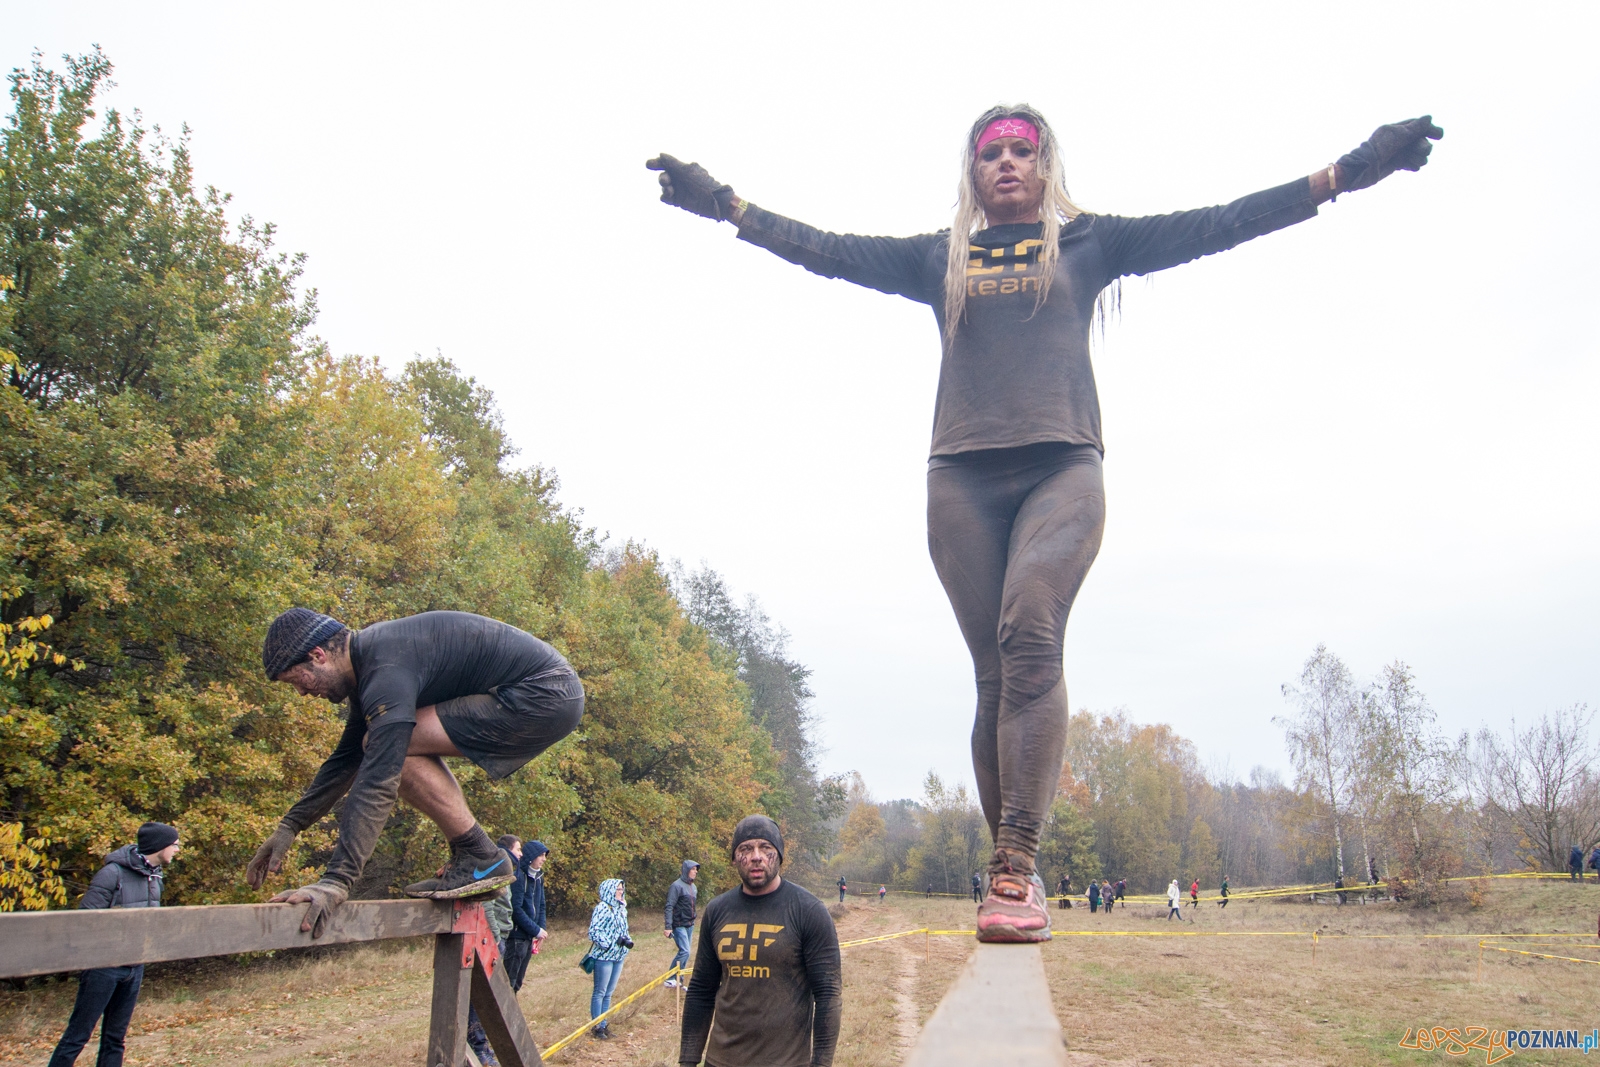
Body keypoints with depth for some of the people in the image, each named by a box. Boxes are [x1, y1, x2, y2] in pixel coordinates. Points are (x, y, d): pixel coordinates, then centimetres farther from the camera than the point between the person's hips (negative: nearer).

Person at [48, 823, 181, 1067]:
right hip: (104, 966, -7)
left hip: (134, 968, 7)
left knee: (116, 1038, 12)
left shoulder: (155, 876, 7)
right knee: (78, 1035, 0)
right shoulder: (113, 874, -17)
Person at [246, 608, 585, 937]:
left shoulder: (386, 669, -19)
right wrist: (289, 826, 20)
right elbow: (347, 759, 24)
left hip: (544, 697, -11)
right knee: (407, 750, 15)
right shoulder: (369, 658, 13)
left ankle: (482, 860, -7)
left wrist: (336, 881, -32)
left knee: (393, 748, -14)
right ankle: (473, 863, 14)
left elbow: (378, 780, -29)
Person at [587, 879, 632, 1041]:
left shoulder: (621, 909, 12)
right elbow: (594, 931, -16)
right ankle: (598, 1026, 8)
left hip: (619, 956, 7)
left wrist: (628, 941, 0)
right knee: (600, 992, 1)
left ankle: (604, 1024, 20)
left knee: (609, 992, 13)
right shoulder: (602, 908, -11)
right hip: (604, 956, -7)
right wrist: (609, 943, -21)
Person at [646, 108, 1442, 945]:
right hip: (962, 476, 2)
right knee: (995, 672, -4)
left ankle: (1014, 867, -27)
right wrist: (725, 203, 16)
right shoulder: (940, 258, 21)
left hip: (1062, 466, -1)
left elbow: (1218, 225, 14)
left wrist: (1346, 172, 9)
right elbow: (829, 252, 19)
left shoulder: (1088, 242, 18)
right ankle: (1015, 876, 1)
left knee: (1029, 637, -24)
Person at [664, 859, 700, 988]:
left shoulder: (693, 886, 11)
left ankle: (678, 980, 16)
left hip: (690, 925, 8)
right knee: (684, 952, -13)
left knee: (684, 952, 9)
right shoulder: (677, 886, -13)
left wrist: (693, 924, 18)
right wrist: (668, 927, -21)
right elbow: (669, 907, -16)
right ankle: (671, 979, -2)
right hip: (679, 925, -8)